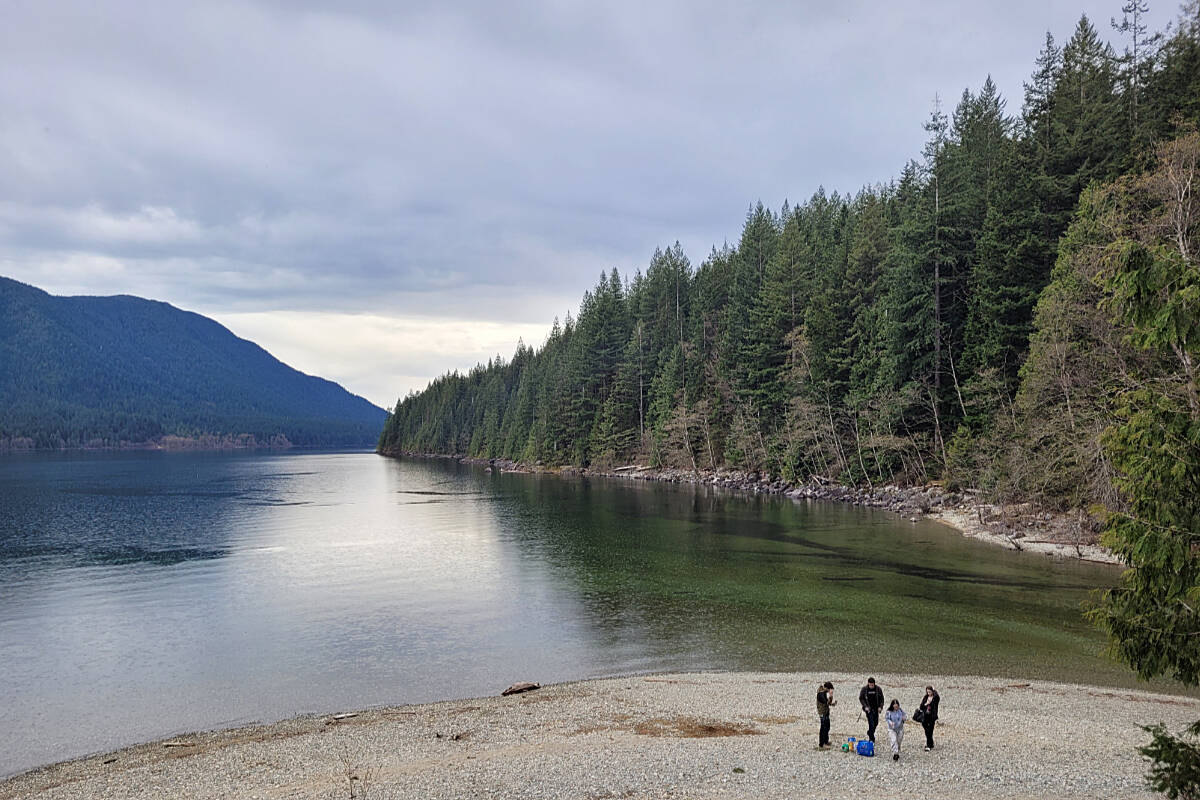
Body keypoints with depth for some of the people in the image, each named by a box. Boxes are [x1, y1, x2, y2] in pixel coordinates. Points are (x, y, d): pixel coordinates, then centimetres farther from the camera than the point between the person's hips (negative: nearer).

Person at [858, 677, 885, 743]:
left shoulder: (878, 689, -2)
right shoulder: (864, 689, -7)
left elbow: (881, 699, 7)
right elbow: (861, 698, -1)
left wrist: (880, 707, -5)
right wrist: (865, 706, -12)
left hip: (876, 708, 3)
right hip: (868, 708, -3)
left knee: (876, 722, 11)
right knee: (871, 722, -12)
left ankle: (870, 732, 38)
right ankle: (871, 738, -4)